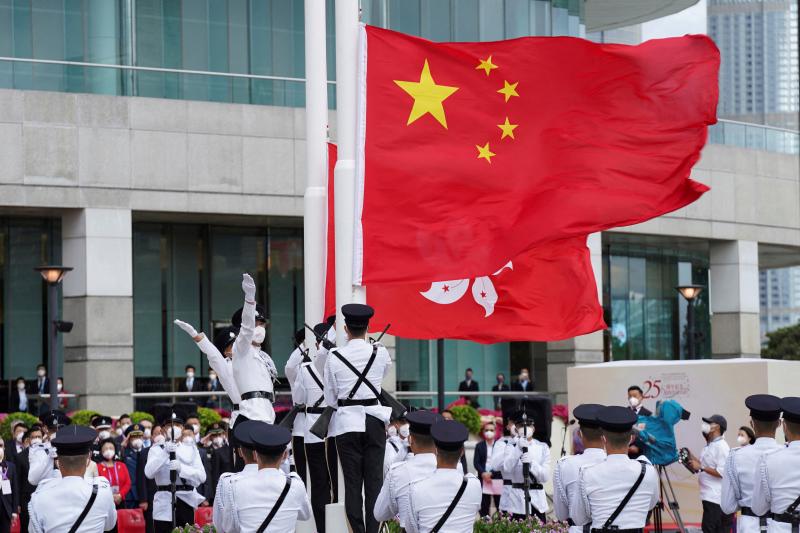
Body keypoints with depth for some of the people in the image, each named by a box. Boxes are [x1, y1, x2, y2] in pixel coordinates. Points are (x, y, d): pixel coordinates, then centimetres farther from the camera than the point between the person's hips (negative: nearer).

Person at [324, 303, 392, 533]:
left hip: (346, 422, -1)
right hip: (374, 421, 1)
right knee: (374, 480, 3)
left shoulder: (334, 357, -7)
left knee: (352, 482, 3)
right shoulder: (380, 353, -3)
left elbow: (330, 398, 0)